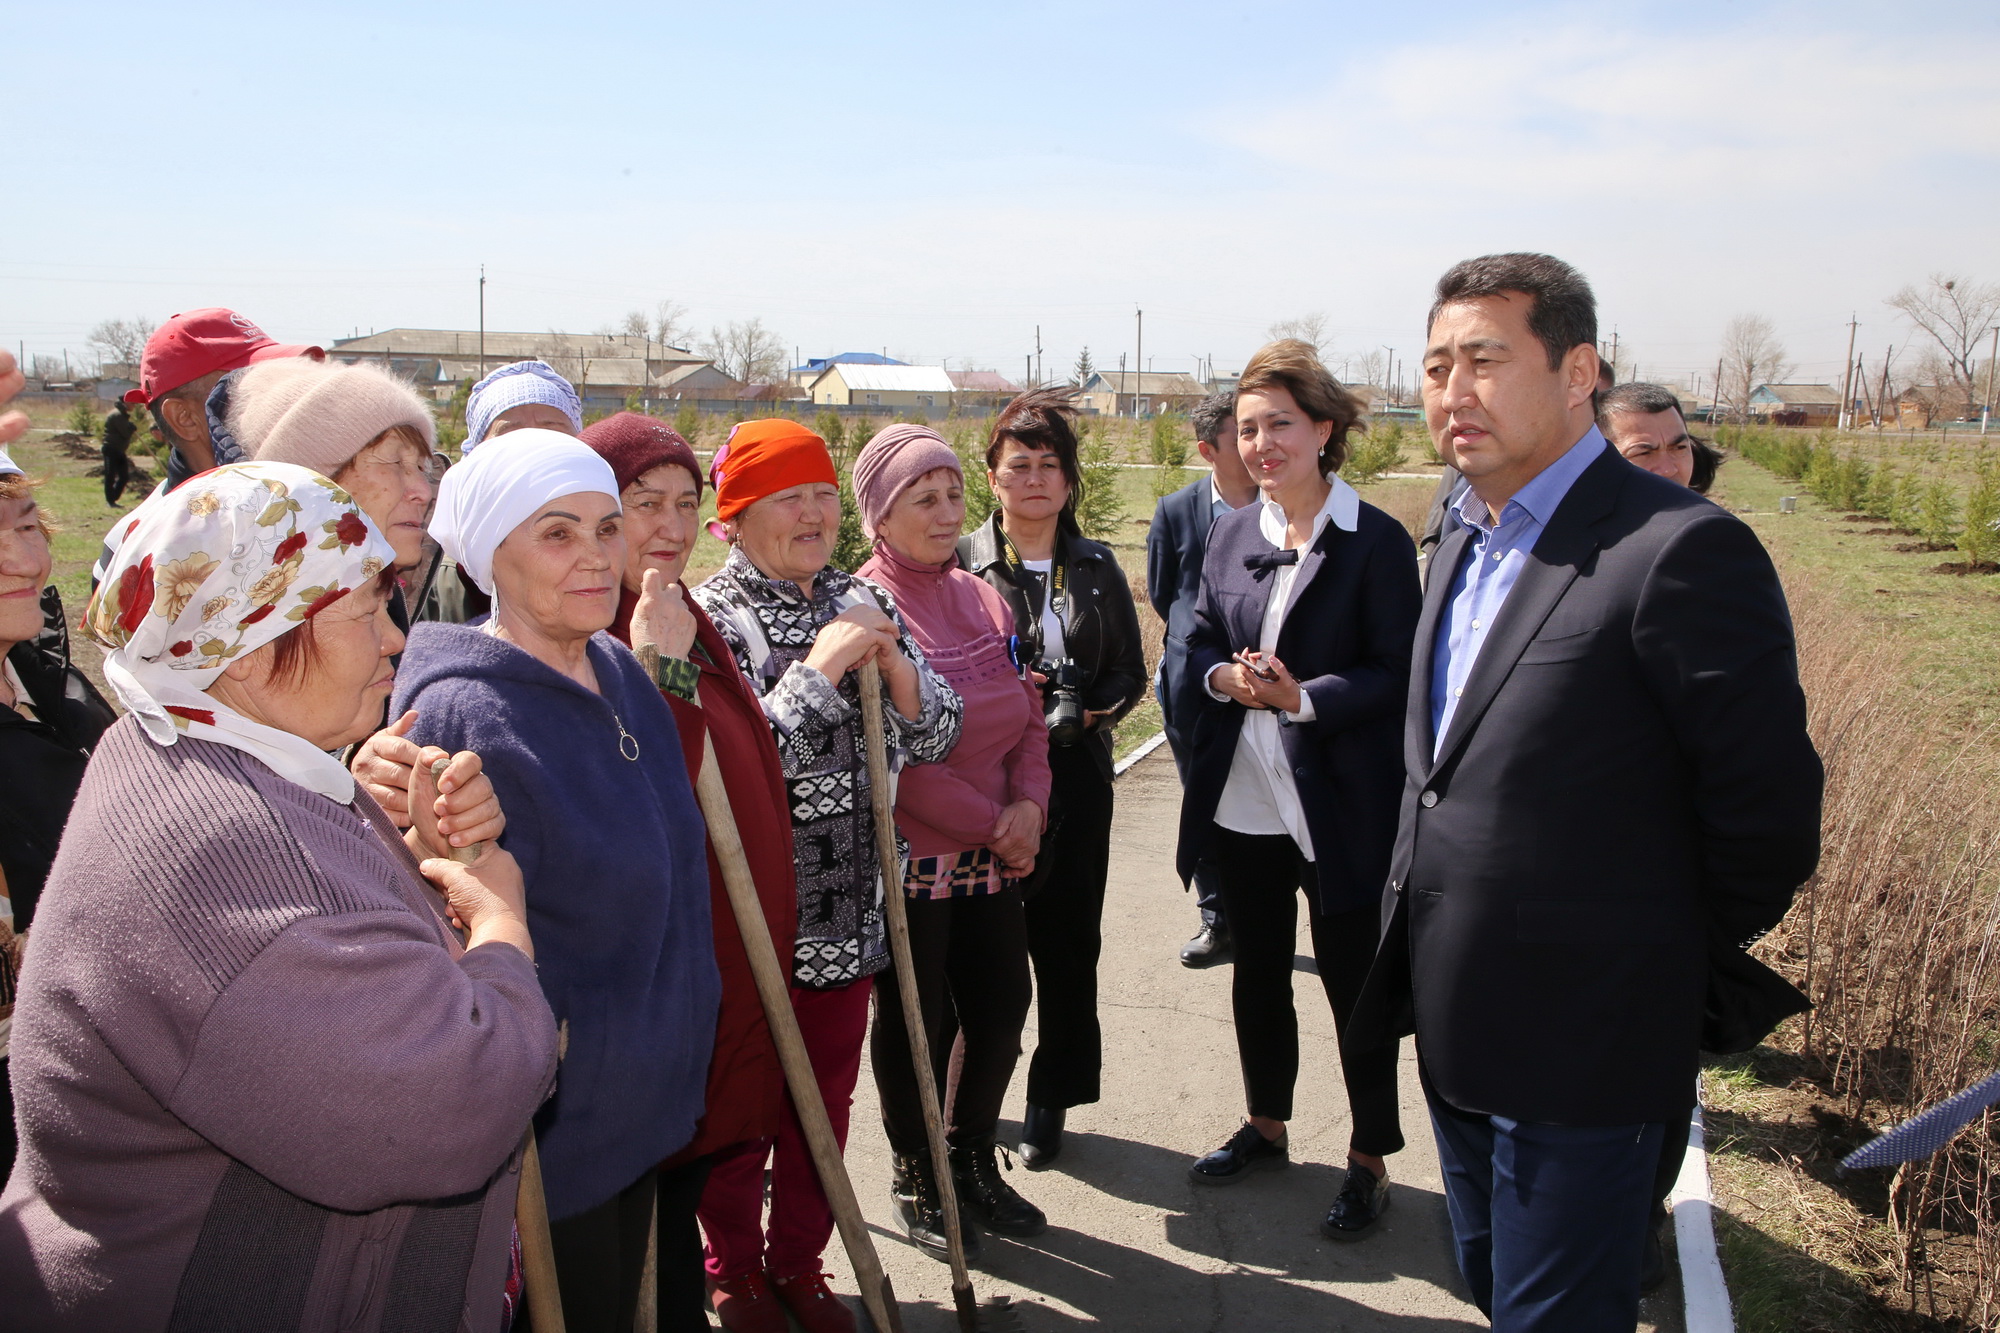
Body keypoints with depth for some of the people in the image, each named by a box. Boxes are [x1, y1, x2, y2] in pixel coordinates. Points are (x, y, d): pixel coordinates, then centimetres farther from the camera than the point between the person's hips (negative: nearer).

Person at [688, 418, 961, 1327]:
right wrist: (820, 668, -23)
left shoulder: (863, 605, 5)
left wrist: (892, 660, -12)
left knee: (826, 1100, 17)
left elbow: (933, 738, 5)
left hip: (849, 914, 5)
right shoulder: (710, 619, -12)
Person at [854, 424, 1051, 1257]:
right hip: (909, 858, -6)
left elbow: (1027, 714, 10)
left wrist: (1028, 805, -8)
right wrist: (990, 827, -12)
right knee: (915, 1022, 8)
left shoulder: (981, 598, 8)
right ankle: (917, 1181, 28)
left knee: (1002, 1006, 12)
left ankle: (973, 1161, 34)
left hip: (994, 856, 6)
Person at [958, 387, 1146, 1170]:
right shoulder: (961, 563, 0)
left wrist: (1086, 710, -7)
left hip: (1075, 781, 3)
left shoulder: (1096, 568, 10)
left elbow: (1130, 672, 12)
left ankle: (1051, 1102, 23)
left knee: (1066, 942, 7)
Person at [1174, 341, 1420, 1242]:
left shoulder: (1376, 542, -10)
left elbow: (1396, 676, -11)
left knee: (1353, 983, 7)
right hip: (1242, 801, 6)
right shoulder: (1232, 533, 7)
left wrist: (1303, 696, -24)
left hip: (1342, 810, -5)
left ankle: (1369, 1162, 25)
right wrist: (1225, 676, -12)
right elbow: (1198, 644, 10)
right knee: (1257, 973, 19)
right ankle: (1266, 1126, 39)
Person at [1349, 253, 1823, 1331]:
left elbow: (1768, 808, -16)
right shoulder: (1464, 542, 9)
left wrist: (1681, 981, -3)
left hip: (1578, 1050, -8)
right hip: (1455, 1030, 8)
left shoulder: (1682, 550, -20)